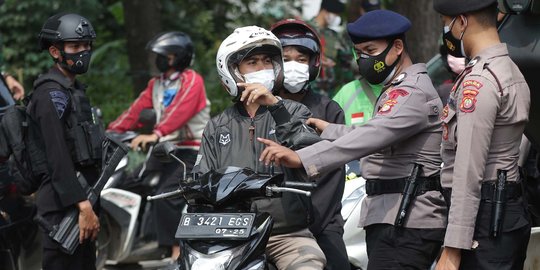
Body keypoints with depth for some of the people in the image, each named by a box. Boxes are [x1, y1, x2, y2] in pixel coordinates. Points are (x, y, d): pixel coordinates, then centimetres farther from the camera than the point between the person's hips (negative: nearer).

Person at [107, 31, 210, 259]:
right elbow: (137, 110, 10)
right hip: (165, 150, 9)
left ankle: (177, 251, -25)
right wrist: (112, 130, -4)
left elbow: (179, 111, -25)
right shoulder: (156, 84, 20)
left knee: (166, 196, -25)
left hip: (189, 151, -9)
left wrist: (156, 134, -39)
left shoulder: (191, 80, -8)